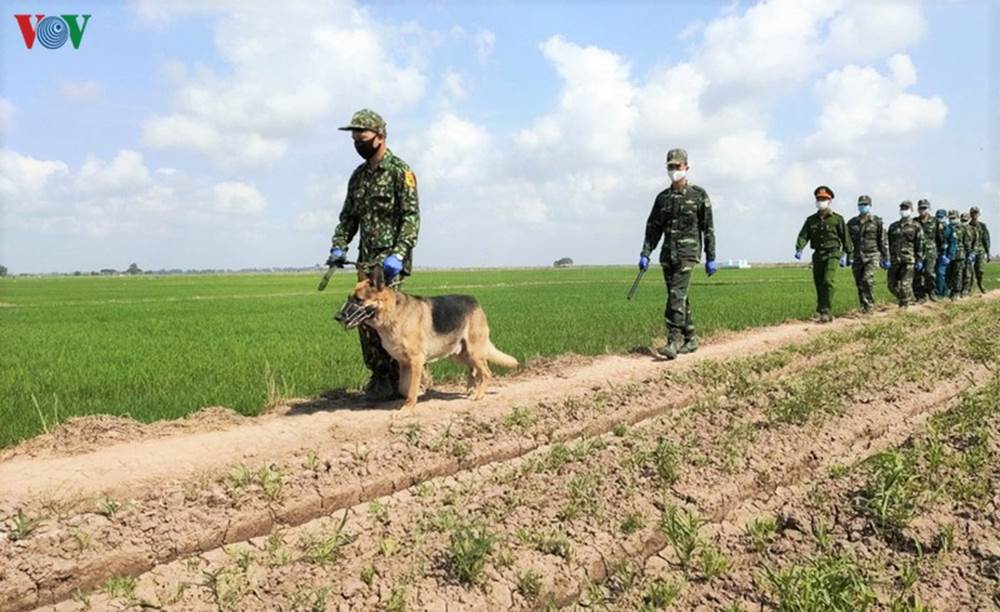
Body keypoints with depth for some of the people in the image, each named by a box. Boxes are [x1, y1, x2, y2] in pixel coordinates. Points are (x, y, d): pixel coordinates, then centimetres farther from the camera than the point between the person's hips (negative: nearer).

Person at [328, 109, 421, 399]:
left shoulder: (400, 171, -6)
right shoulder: (358, 175, 17)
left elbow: (411, 217, -14)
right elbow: (348, 216, 20)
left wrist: (398, 255, -24)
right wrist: (339, 246, 4)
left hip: (390, 259, -7)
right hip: (366, 259, 7)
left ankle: (397, 381, 0)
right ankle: (378, 375, 18)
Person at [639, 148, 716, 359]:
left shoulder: (699, 195, -1)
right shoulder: (662, 197, 11)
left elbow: (708, 228, 0)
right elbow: (653, 228, 11)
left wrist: (711, 258, -3)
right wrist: (645, 253, 2)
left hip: (688, 253, -5)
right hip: (667, 253, 5)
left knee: (677, 295, -16)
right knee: (679, 298, 10)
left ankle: (673, 342, -18)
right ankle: (690, 339, 21)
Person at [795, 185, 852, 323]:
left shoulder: (837, 219, -1)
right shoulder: (811, 220, 9)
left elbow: (845, 238, 4)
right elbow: (803, 235, -2)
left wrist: (845, 254, 4)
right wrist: (799, 249, -19)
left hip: (832, 254, -4)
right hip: (817, 255, 4)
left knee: (828, 281, -18)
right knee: (818, 283, 8)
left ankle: (827, 312, -18)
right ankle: (820, 311, 18)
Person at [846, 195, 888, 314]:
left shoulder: (877, 222, 2)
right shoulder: (852, 223, 10)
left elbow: (883, 242, 3)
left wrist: (886, 259, 2)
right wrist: (847, 257, 6)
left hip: (872, 256, -3)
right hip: (857, 257, 3)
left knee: (868, 280, -19)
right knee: (860, 284, 4)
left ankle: (870, 305, -9)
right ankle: (863, 307, 14)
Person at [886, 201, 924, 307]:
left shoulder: (916, 226, 4)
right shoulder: (893, 226, 16)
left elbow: (920, 245, -1)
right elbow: (889, 243, 18)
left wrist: (919, 260, -6)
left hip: (908, 260, -5)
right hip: (894, 260, 5)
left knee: (905, 285, -10)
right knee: (892, 285, 5)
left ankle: (905, 305, 3)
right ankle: (909, 300, 26)